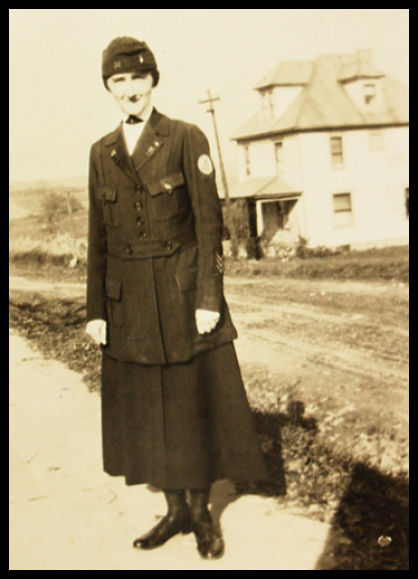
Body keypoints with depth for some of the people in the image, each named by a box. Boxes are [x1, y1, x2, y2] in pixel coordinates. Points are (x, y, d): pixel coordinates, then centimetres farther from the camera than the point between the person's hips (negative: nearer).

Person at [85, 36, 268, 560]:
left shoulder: (187, 139, -3)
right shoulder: (101, 153, 9)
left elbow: (209, 221, -6)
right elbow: (98, 235, 9)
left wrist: (208, 298, -12)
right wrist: (96, 309, 5)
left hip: (183, 290, -4)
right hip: (128, 300, 4)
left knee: (198, 400, 4)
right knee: (147, 407, 9)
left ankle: (201, 511, 22)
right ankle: (176, 510, 25)